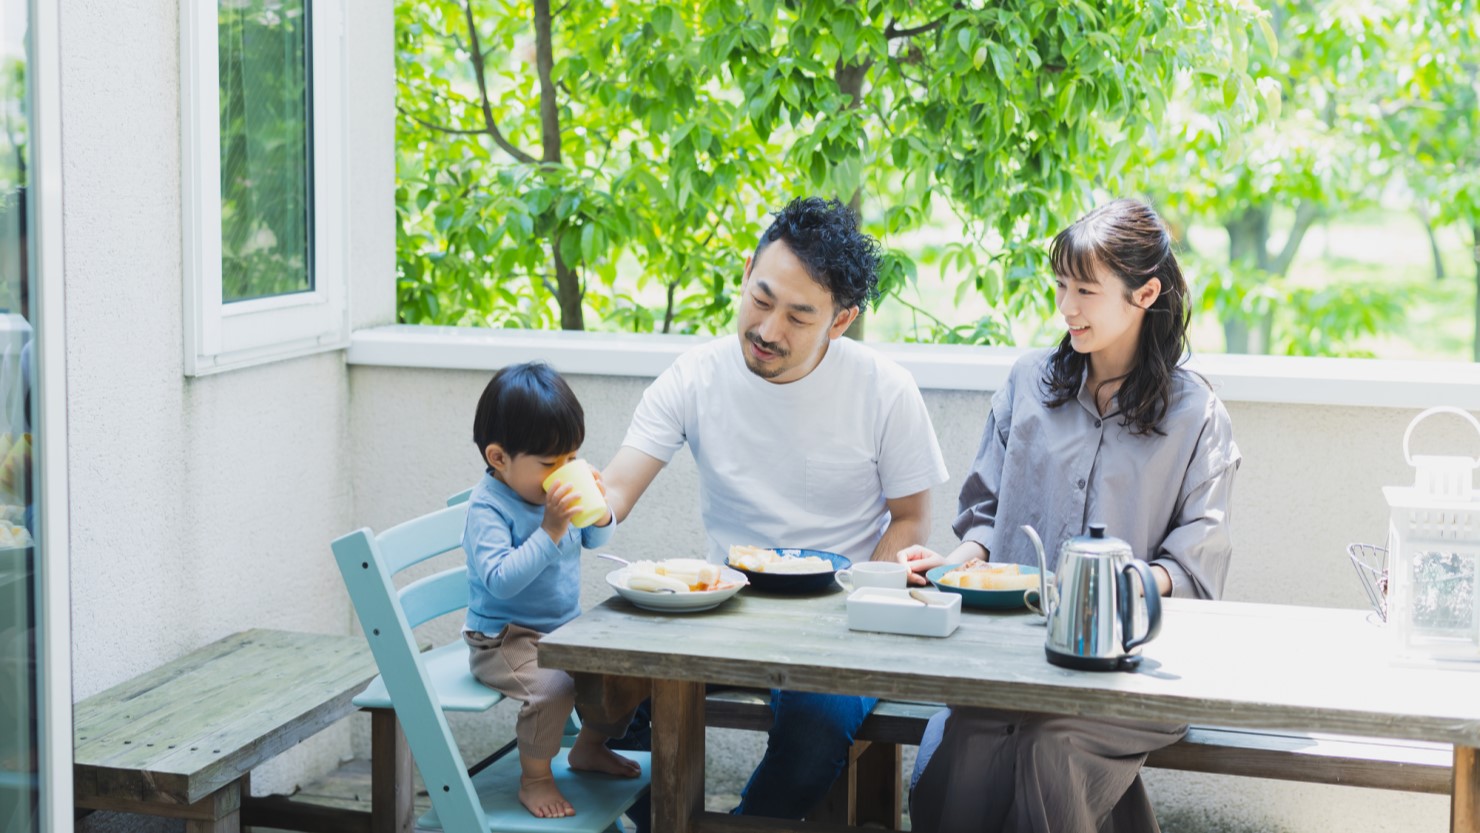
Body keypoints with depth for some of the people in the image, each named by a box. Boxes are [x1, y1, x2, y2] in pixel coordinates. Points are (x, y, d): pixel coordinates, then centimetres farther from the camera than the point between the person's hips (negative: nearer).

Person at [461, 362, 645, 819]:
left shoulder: (560, 491, 1)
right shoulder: (488, 508, -21)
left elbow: (593, 541, 17)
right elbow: (500, 580, -32)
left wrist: (600, 514, -6)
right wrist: (550, 532, -35)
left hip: (566, 628, 8)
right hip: (505, 639, -8)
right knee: (551, 685, -30)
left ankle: (589, 747, 27)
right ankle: (534, 778, -6)